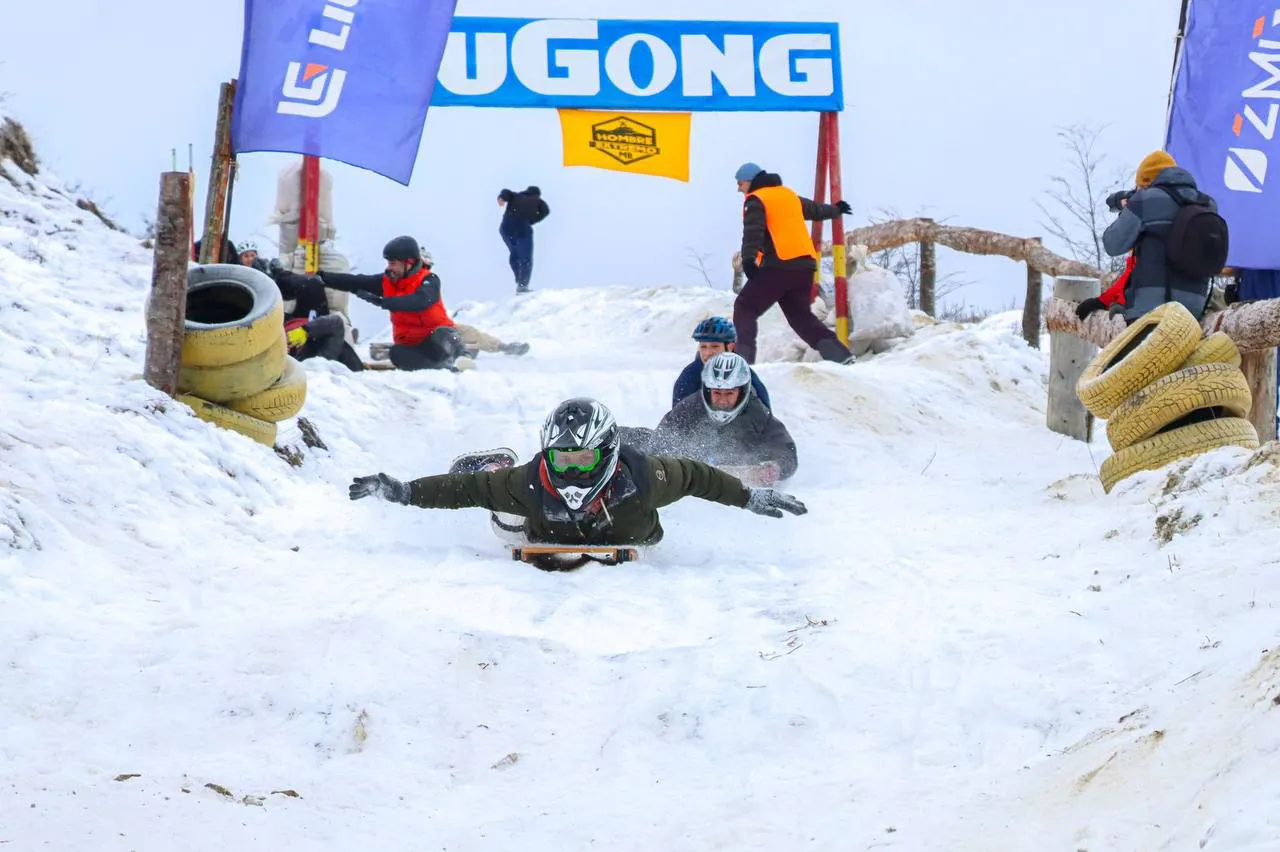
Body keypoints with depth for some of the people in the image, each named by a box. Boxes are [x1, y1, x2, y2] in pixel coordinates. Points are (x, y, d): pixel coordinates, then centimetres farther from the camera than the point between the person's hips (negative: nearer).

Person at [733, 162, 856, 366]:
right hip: (805, 265, 8)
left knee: (745, 308, -4)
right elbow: (814, 209, 41)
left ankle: (743, 355, -21)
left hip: (778, 266, -7)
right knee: (800, 315, 15)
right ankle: (838, 353, 2)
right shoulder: (789, 195, 24)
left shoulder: (755, 201, 1)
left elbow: (753, 231, -16)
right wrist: (835, 210, 62)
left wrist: (749, 259, -29)